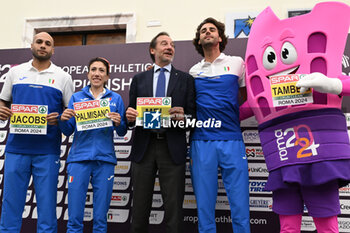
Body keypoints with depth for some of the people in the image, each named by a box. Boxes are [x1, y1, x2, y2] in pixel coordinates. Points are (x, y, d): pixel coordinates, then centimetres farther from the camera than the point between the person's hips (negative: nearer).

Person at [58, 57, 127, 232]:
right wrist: (63, 119, -11)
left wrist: (118, 123, -13)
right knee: (74, 216, 0)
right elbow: (68, 131, 9)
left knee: (100, 217, 5)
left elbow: (122, 133, 8)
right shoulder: (76, 97, 10)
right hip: (79, 157, 0)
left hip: (105, 159, 0)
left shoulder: (116, 99, 9)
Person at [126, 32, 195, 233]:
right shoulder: (139, 79, 15)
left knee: (174, 207, 2)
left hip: (172, 148, -1)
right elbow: (131, 115, 14)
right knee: (140, 208, 8)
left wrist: (183, 117, -17)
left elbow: (193, 116, 5)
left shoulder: (185, 79, 10)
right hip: (144, 147, 2)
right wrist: (129, 117, -9)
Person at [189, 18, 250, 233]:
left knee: (240, 205, -2)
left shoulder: (237, 63, 10)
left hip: (232, 141, -1)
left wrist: (229, 118, 3)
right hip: (202, 141, 2)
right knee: (205, 205, 4)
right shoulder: (194, 71, 15)